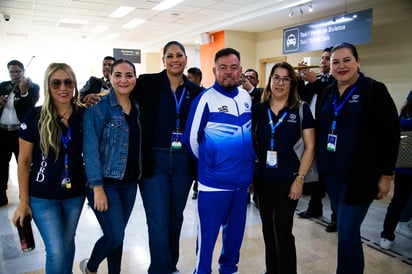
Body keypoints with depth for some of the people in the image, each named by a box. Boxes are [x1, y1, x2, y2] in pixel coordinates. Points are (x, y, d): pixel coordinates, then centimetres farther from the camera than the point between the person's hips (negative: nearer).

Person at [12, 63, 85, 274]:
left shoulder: (83, 115, -6)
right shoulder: (35, 116, -13)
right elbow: (24, 161, -7)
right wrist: (23, 201, -6)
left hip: (75, 194, 3)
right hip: (43, 197, -2)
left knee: (68, 243, 19)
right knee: (56, 251, -2)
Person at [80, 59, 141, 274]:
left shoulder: (137, 107, 6)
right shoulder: (98, 106, -12)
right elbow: (90, 149, -16)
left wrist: (138, 175, 9)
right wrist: (97, 187, -19)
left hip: (129, 182, 5)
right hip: (105, 182, -5)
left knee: (116, 234, 14)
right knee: (115, 236, -3)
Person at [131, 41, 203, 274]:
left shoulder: (196, 91, 5)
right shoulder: (147, 83, -2)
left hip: (183, 161, 3)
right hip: (154, 159, -3)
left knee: (176, 217, 17)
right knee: (158, 222, -1)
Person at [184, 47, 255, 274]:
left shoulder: (246, 97, 7)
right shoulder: (206, 98, -11)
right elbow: (192, 138, -8)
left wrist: (248, 164, 15)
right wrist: (208, 162, 3)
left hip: (243, 179, 6)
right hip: (215, 181, -6)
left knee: (235, 230, 19)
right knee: (208, 233, 7)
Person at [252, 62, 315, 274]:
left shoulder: (301, 109, -4)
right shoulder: (258, 109, 4)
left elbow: (310, 147, -5)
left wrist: (300, 179, -11)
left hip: (287, 179, -3)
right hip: (262, 178, 4)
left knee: (283, 232, 0)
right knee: (267, 229, 16)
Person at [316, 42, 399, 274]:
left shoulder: (375, 90, -7)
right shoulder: (327, 93, 9)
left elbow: (391, 134, -9)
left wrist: (386, 175, -10)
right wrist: (321, 165, 8)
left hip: (359, 175, -5)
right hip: (331, 173, 6)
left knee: (347, 233, -3)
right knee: (346, 229, 17)